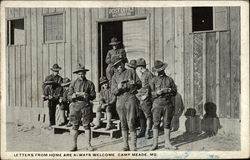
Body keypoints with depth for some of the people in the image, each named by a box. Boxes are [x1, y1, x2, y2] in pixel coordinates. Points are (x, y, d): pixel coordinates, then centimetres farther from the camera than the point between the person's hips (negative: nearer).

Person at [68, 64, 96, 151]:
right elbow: (69, 96, 6)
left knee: (87, 125, 0)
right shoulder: (73, 83, 11)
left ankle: (88, 145, 7)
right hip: (75, 105, 1)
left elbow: (93, 96, 2)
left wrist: (87, 95, -18)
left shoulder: (89, 83, 7)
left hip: (86, 106, -1)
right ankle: (74, 145, 9)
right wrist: (73, 96, -17)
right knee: (75, 125, 1)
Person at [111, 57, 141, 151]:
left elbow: (139, 84, 7)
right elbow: (113, 91, 4)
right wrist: (118, 88, -17)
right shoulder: (115, 76, 13)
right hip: (120, 100, 3)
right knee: (123, 124, 7)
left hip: (130, 98, -3)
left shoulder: (131, 72, 8)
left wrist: (134, 84, -15)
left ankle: (133, 147, -6)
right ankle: (125, 146, 16)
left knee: (131, 124, -9)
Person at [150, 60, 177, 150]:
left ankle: (167, 143, 12)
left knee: (167, 124, 5)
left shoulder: (169, 80, 10)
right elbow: (150, 93, -1)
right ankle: (155, 143, 5)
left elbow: (175, 92, 10)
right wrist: (158, 92, -18)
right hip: (157, 103, -1)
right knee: (156, 124, 0)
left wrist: (169, 90, -10)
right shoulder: (153, 80, 5)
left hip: (168, 104, 2)